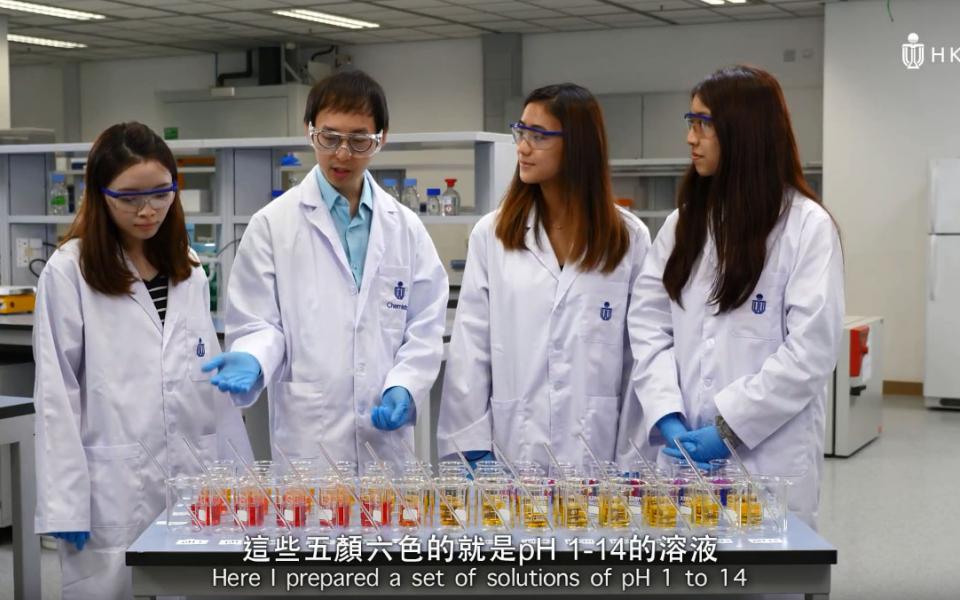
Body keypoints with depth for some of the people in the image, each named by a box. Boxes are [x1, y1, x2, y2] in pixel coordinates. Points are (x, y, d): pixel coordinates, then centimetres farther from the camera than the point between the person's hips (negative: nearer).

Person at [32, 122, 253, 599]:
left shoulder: (188, 269, 10)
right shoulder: (68, 272, -6)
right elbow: (56, 394, -7)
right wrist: (64, 504, -11)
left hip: (194, 483, 5)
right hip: (114, 492, -4)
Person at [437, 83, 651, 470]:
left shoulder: (630, 238, 3)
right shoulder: (491, 234, 4)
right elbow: (470, 348, 2)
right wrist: (472, 446, -5)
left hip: (598, 450, 0)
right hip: (514, 447, 1)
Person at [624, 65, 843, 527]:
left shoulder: (807, 225, -5)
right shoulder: (684, 221, 11)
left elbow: (812, 349, -12)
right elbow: (649, 324, 3)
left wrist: (729, 428, -15)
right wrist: (667, 418, -11)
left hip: (766, 456, -4)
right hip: (679, 450, 4)